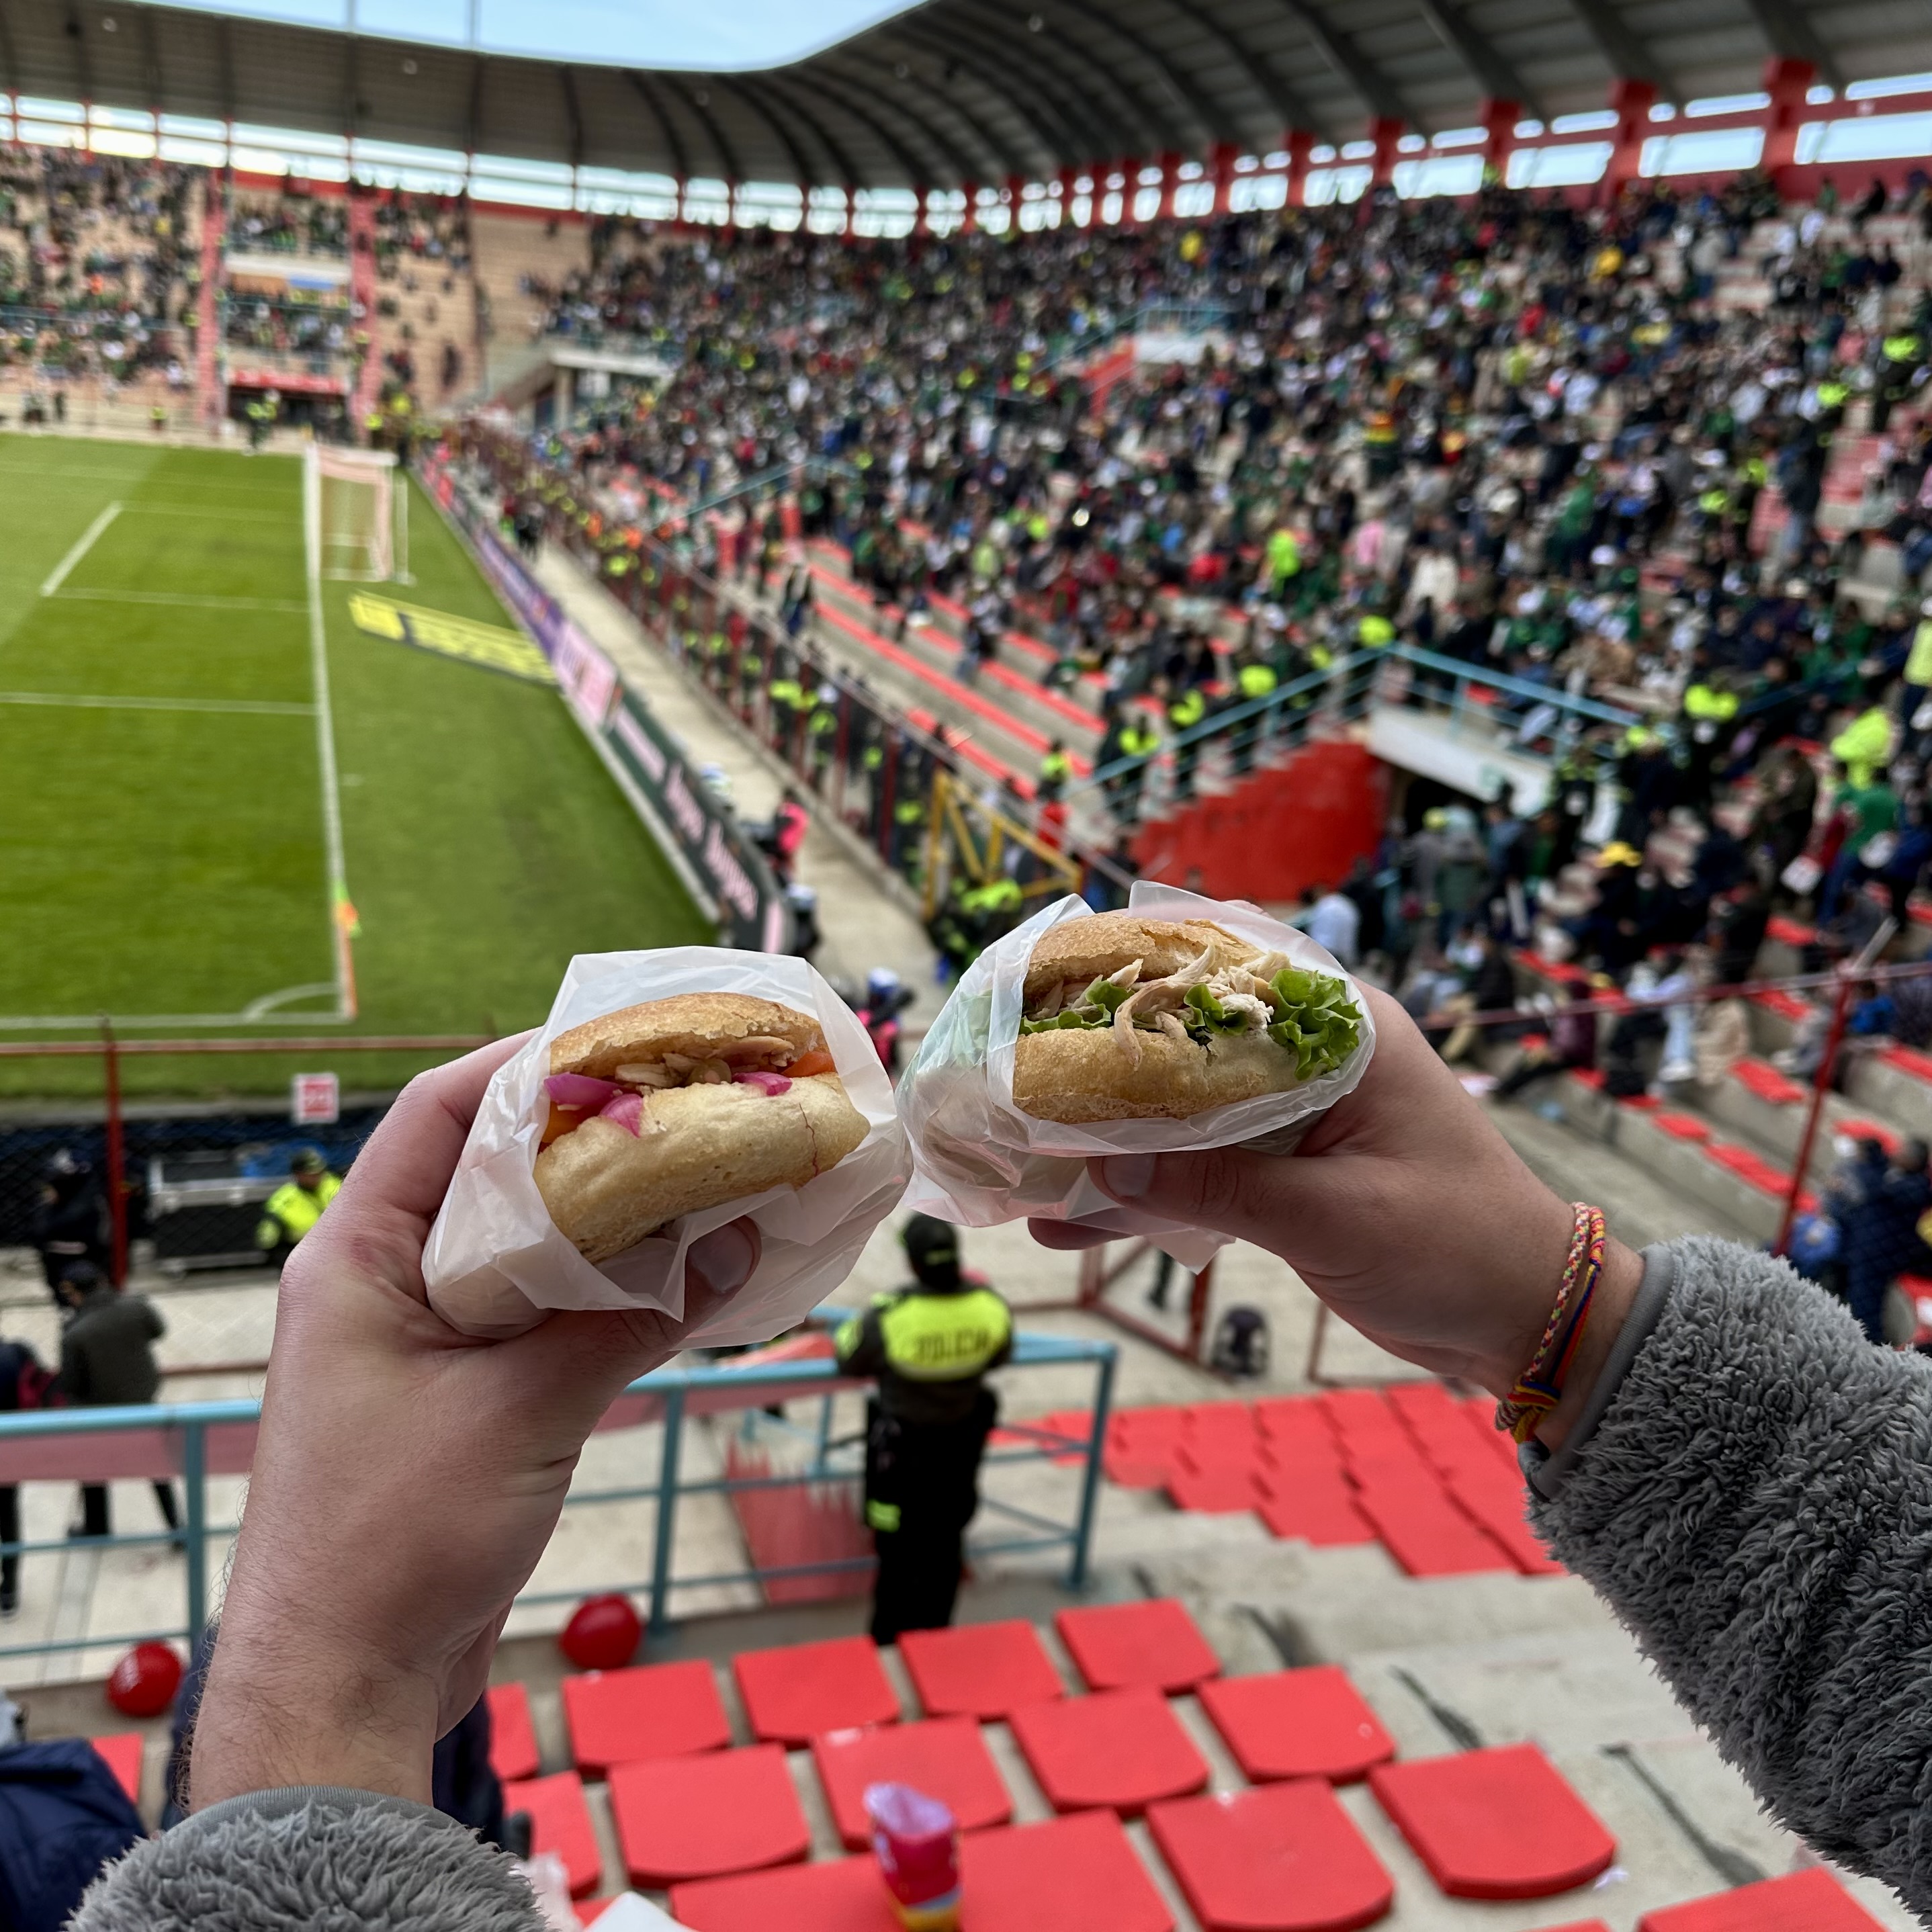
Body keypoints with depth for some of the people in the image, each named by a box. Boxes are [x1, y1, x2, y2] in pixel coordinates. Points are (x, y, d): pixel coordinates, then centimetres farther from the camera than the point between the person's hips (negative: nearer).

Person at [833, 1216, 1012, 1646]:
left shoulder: (888, 1318, -33)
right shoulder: (992, 1308, -23)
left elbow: (847, 1359, -14)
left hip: (901, 1450, -3)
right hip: (961, 1447, 3)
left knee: (898, 1547, 17)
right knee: (944, 1546, 24)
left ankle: (889, 1639, 35)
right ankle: (933, 1637, 42)